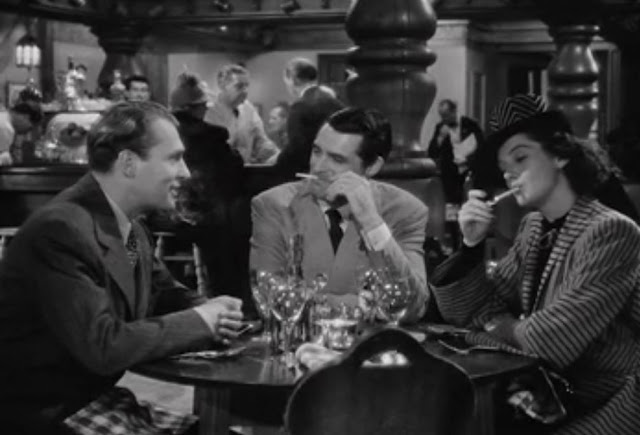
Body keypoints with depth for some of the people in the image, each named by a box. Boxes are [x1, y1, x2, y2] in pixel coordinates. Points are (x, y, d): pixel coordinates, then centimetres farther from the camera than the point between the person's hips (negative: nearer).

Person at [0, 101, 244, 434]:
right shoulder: (60, 230, -23)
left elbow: (166, 295, 18)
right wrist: (198, 321, -17)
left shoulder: (130, 229, 5)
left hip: (95, 398, 8)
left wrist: (211, 312, -4)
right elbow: (103, 346, -28)